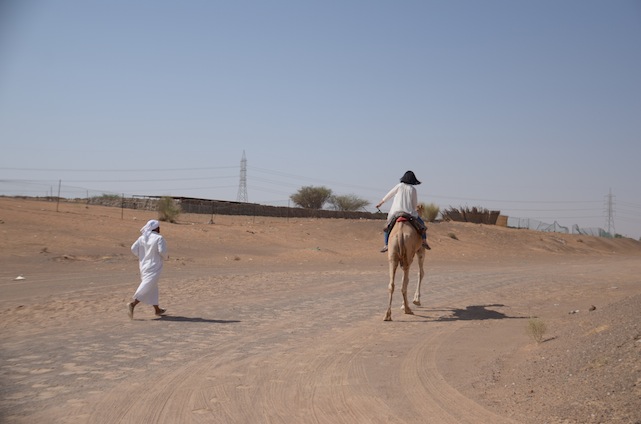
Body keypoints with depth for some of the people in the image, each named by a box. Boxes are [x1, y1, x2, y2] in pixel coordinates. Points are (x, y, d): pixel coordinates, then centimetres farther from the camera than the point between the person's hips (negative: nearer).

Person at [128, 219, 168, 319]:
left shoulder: (142, 238, 4)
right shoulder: (159, 238, -12)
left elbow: (133, 248, -1)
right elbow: (162, 251, -19)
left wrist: (141, 257, 13)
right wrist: (166, 257, 2)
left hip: (144, 265, 7)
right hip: (154, 267, -7)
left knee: (153, 288, 18)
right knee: (147, 288, -8)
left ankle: (157, 309, 26)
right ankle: (132, 304, -24)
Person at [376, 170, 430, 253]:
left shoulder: (399, 186, 3)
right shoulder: (413, 189, 3)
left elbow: (389, 195, 11)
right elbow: (415, 204, 10)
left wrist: (381, 203, 24)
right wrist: (415, 210, 32)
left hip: (395, 212, 1)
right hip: (409, 212, 0)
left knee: (387, 227, 22)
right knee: (421, 223, 21)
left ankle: (386, 244, 12)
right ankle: (424, 240, 9)